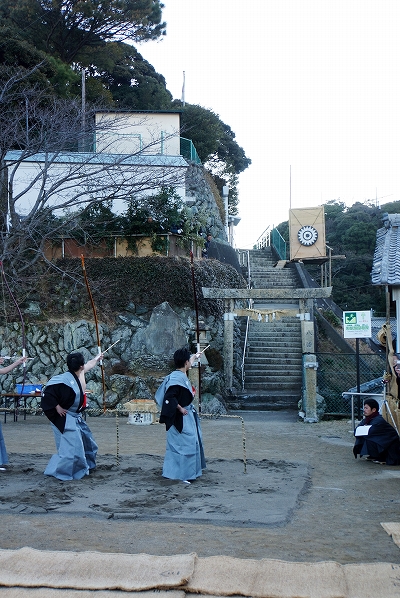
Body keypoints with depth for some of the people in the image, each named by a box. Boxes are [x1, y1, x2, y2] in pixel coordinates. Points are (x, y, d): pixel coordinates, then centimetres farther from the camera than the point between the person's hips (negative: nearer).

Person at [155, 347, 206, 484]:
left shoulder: (182, 375, 4)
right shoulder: (177, 378, -24)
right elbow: (169, 397, -29)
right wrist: (180, 408, -22)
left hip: (187, 415, 11)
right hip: (181, 417, -11)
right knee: (184, 444, -7)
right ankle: (184, 474, 1)